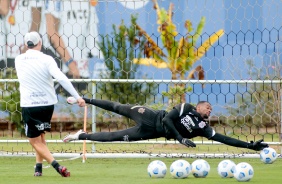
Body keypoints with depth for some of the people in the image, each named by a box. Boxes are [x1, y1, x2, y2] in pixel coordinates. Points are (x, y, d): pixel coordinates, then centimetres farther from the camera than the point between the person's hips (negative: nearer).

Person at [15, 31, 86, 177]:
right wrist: (77, 97, -20)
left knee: (34, 140, 3)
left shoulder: (18, 60, 2)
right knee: (40, 136, 23)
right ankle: (38, 168, 19)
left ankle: (56, 165, -17)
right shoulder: (46, 60, -8)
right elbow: (61, 78, -20)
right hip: (47, 104, 1)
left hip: (29, 105, -1)